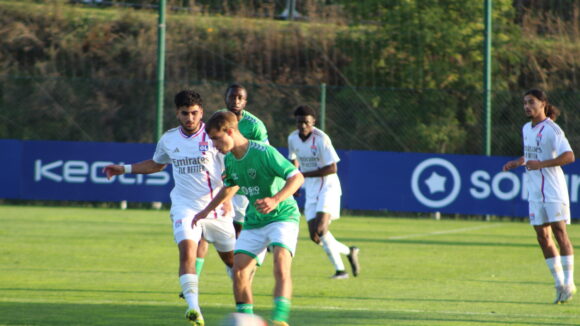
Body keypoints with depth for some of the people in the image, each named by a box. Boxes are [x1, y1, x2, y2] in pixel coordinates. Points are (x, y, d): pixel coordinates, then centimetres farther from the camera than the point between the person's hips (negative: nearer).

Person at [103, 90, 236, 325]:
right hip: (185, 206, 1)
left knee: (231, 258, 9)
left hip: (217, 208, -1)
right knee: (187, 249, -24)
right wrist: (124, 169, 22)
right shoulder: (169, 140, 7)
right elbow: (156, 164, 27)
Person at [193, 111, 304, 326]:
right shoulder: (230, 160, 4)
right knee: (239, 270, -4)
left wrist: (276, 199, -36)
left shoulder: (264, 153, -20)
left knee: (281, 265, -26)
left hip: (282, 217, -7)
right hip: (254, 221, 7)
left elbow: (297, 177, -22)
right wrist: (206, 211, 32)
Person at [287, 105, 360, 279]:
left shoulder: (321, 139, -17)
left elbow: (332, 168, -20)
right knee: (315, 237, 0)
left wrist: (303, 175, -22)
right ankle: (348, 252, 22)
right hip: (311, 191, 7)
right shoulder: (293, 138, 3)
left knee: (321, 229, -23)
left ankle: (340, 269, -11)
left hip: (328, 188, -7)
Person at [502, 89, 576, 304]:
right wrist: (518, 163, 11)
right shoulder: (527, 129, 12)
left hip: (553, 190, -7)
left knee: (559, 232, -9)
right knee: (542, 236, 4)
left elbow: (569, 156, -21)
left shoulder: (552, 130, -12)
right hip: (535, 190, 7)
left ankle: (568, 282, -4)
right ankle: (559, 283, 11)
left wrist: (540, 164, -25)